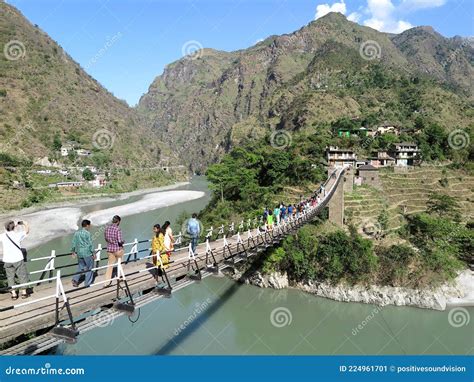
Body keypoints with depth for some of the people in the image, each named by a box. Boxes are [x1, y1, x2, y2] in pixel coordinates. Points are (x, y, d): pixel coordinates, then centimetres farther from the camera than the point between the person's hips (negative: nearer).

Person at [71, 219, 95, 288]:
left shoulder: (76, 233, 6)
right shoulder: (87, 233, -13)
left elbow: (73, 243, 11)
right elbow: (90, 244, -12)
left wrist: (73, 251, 21)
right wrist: (93, 253, -4)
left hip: (79, 253, 6)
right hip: (87, 253, -6)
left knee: (80, 267, 20)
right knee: (89, 268, 6)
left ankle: (75, 279, 6)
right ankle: (87, 283, 9)